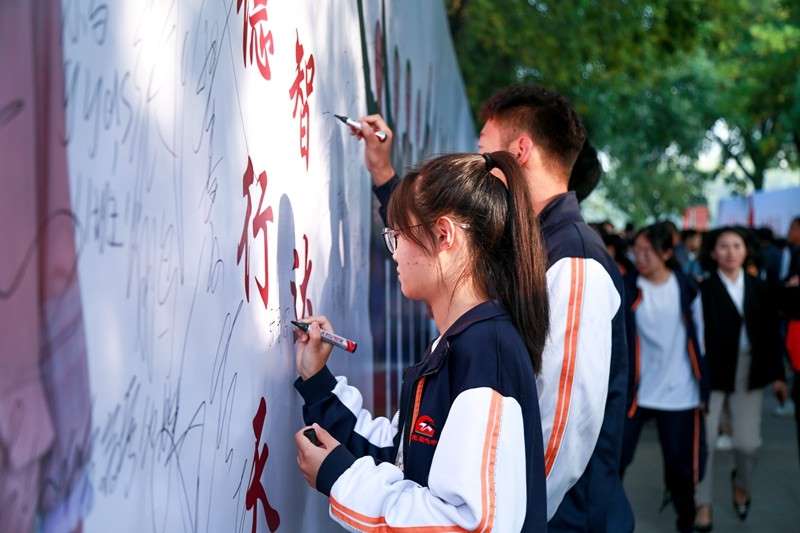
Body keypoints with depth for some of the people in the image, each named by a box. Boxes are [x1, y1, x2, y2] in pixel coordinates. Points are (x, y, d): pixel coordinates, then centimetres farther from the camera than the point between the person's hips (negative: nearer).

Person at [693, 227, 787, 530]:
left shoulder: (758, 288, 6)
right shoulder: (704, 289, -7)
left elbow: (770, 333, 8)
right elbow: (698, 334, -9)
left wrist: (777, 374, 7)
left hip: (749, 370, 3)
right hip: (713, 369, -3)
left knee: (748, 442, 2)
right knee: (704, 439, -1)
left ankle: (741, 484, 34)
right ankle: (704, 503, 14)